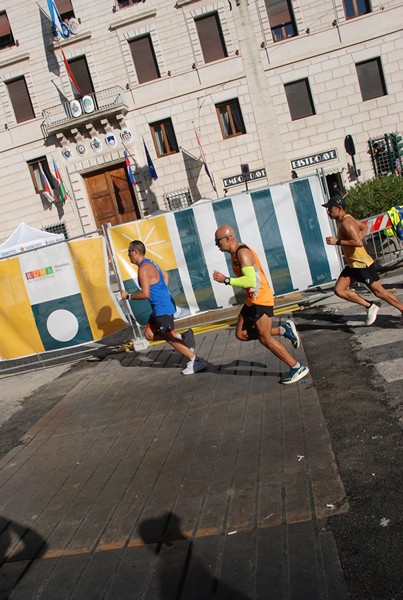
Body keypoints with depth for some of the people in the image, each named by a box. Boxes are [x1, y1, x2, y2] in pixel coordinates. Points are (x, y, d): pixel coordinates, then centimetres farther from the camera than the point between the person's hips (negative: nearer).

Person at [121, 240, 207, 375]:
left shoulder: (143, 269, -18)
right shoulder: (150, 263, 13)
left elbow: (145, 293, -25)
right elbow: (165, 274, 30)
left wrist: (128, 296, -10)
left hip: (162, 308, -10)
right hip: (163, 305, 10)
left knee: (169, 338, -1)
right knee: (149, 335, 14)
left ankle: (196, 361, 4)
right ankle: (182, 337, 7)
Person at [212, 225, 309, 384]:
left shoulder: (242, 253, -20)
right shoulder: (236, 253, 12)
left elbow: (251, 281, -30)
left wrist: (226, 280, -25)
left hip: (260, 300, -10)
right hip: (251, 300, 10)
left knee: (265, 339, -5)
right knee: (241, 334, 10)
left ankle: (297, 368, 6)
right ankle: (284, 330, 14)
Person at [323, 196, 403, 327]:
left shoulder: (347, 222, -21)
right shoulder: (343, 220, 10)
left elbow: (358, 242, -33)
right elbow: (364, 227, 26)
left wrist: (337, 242, -27)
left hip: (363, 264, -10)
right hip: (352, 265, 10)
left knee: (379, 292, 0)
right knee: (339, 290, 2)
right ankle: (369, 306, 9)